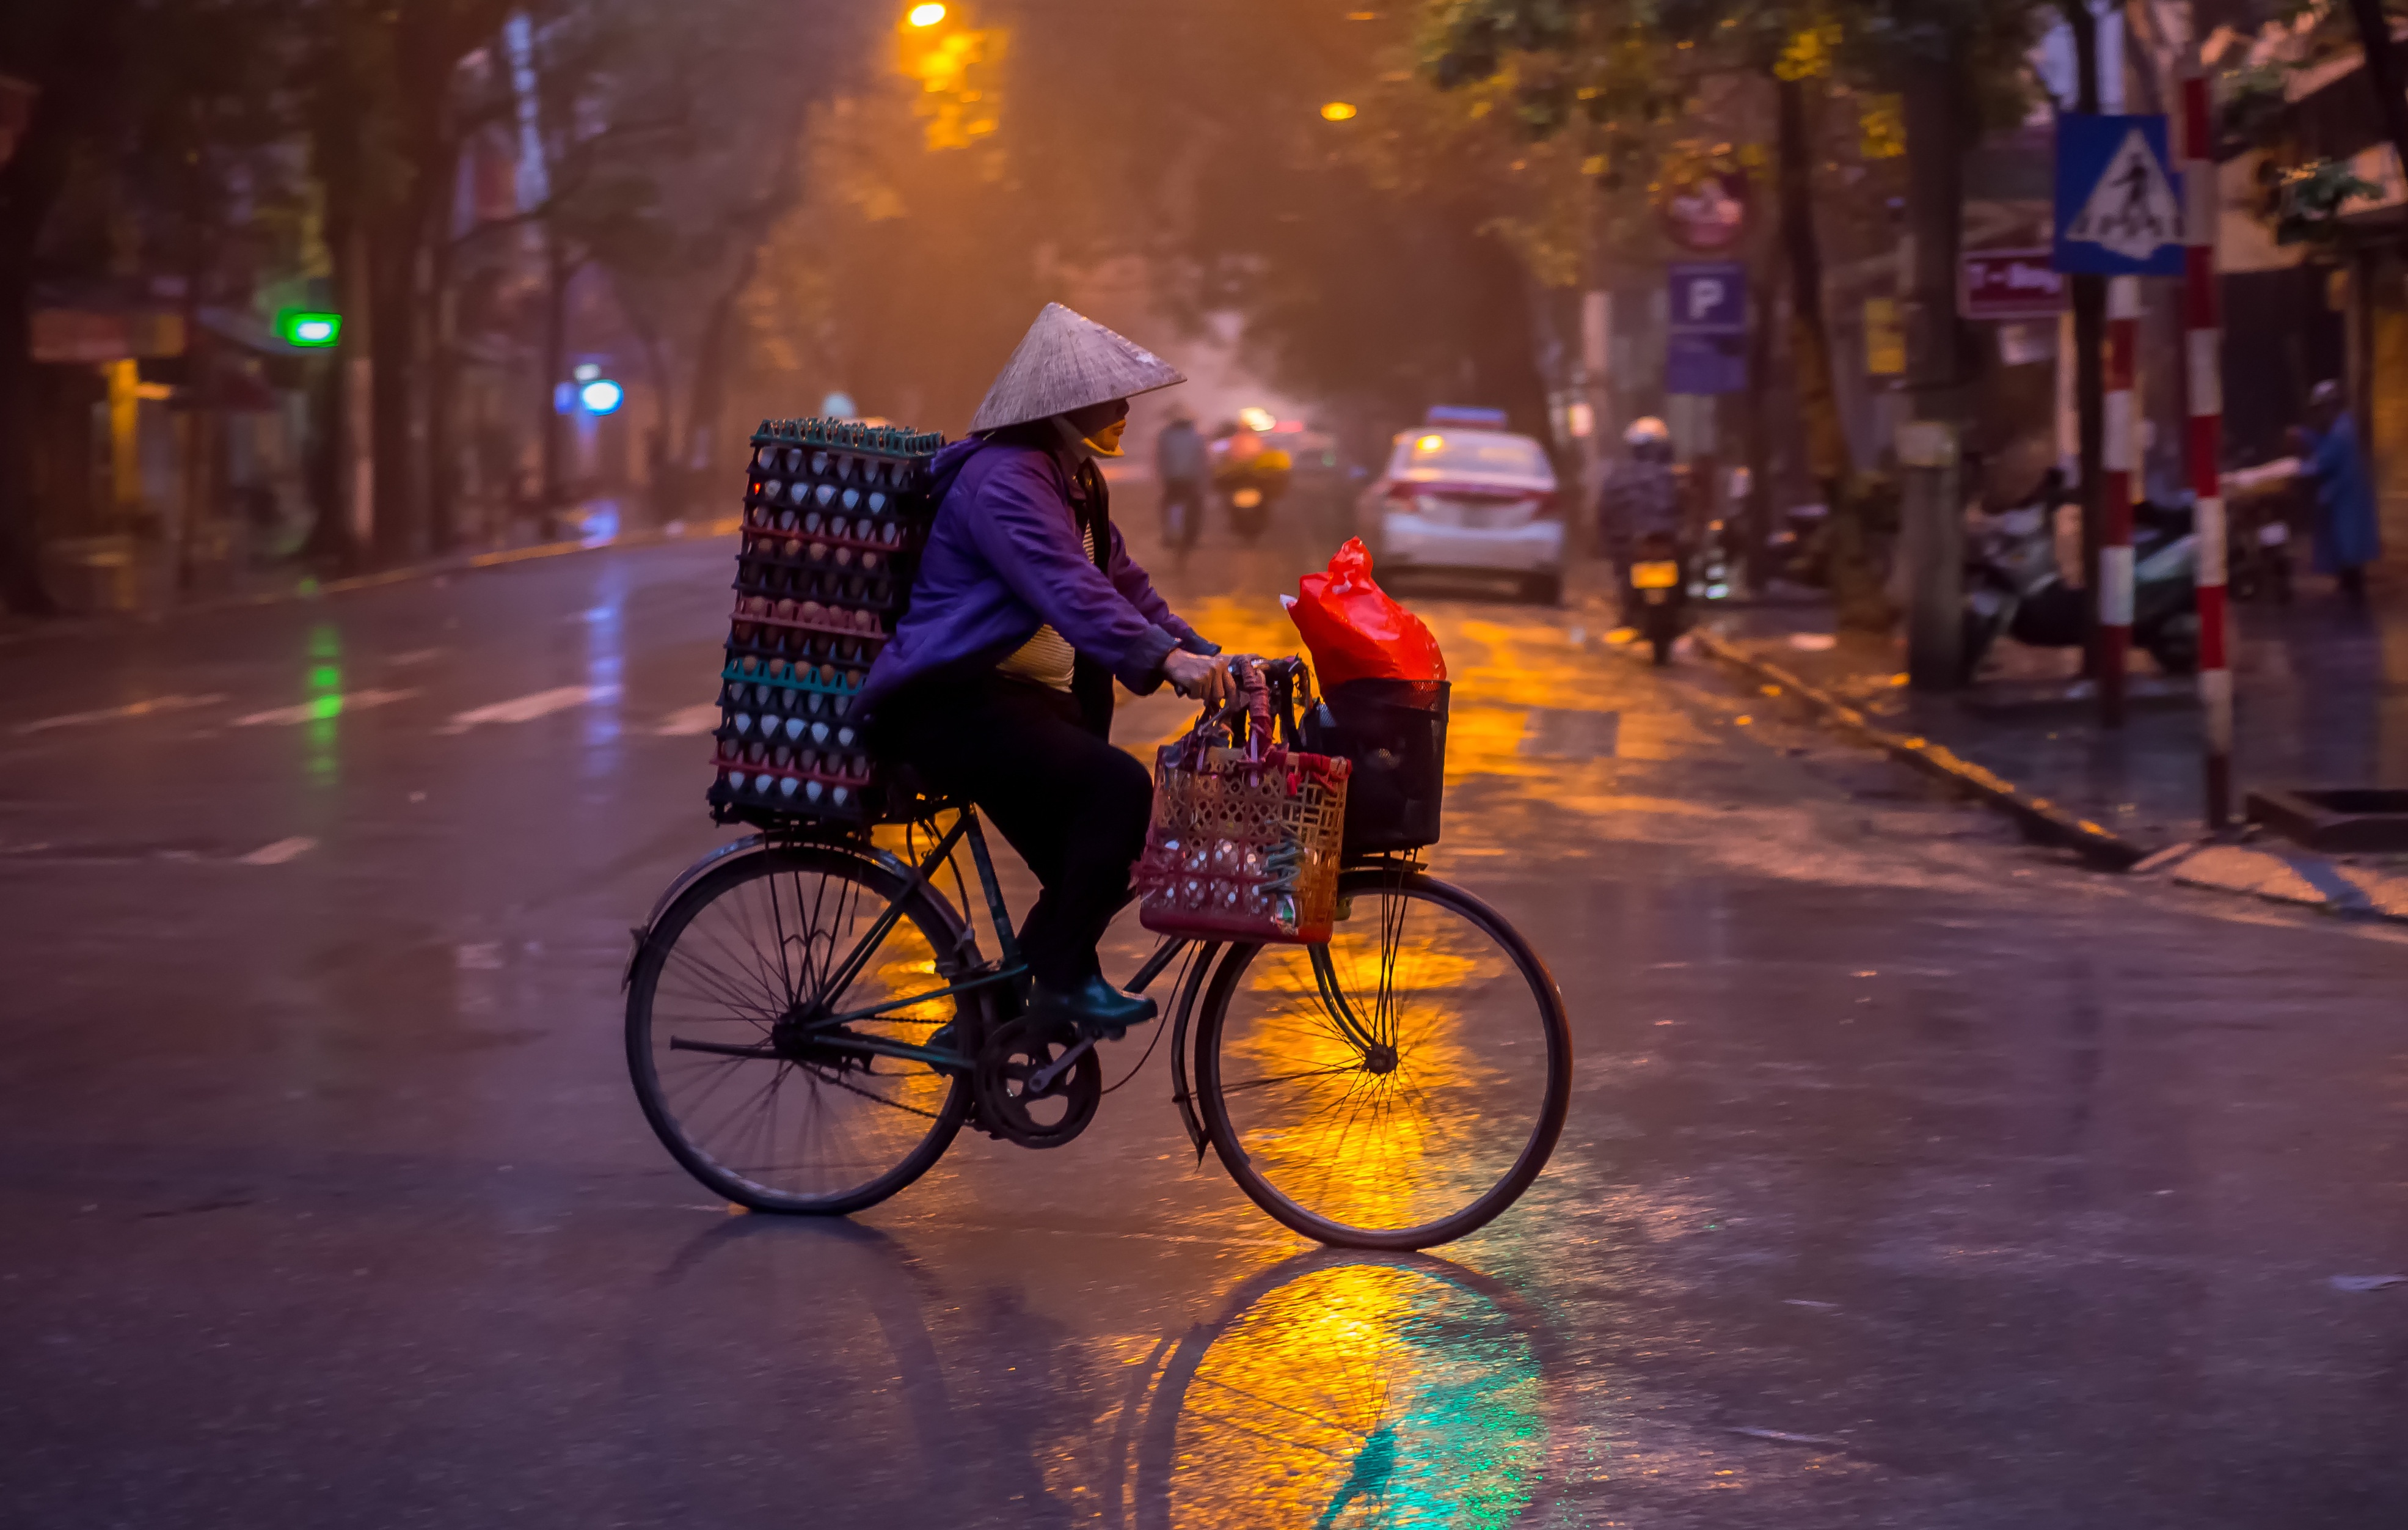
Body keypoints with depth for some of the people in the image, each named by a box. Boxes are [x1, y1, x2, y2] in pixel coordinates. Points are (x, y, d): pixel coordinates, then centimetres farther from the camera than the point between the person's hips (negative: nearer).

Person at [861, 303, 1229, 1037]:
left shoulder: (1074, 481, 16)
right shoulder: (1003, 479, -17)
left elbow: (1123, 585, 19)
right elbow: (1067, 590, -31)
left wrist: (1204, 656, 5)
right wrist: (1165, 659, -42)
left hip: (1027, 697, 10)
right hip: (951, 702, -10)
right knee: (1119, 786, -26)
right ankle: (1062, 977, -17)